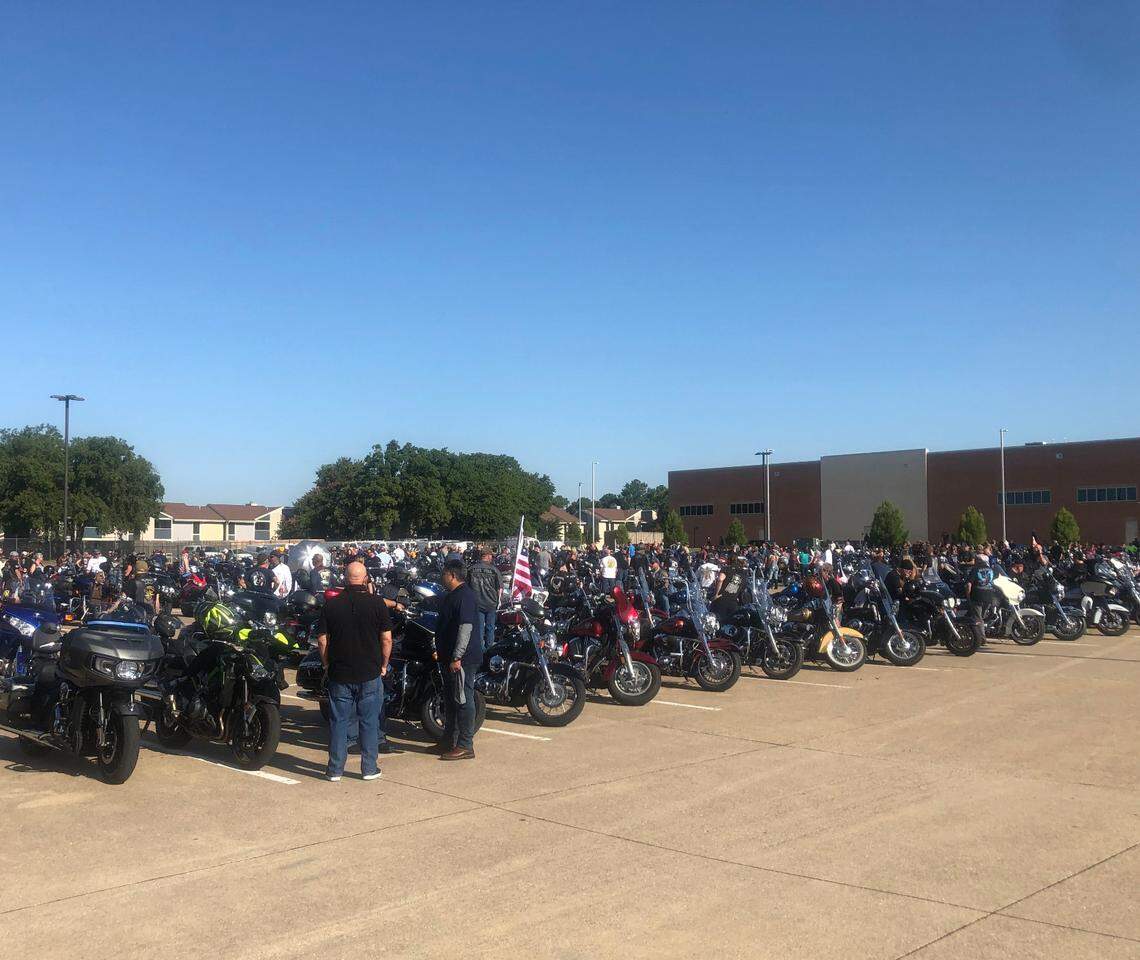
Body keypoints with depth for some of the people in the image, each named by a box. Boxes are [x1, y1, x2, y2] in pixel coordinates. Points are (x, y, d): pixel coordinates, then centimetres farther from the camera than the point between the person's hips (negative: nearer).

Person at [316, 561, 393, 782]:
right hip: (370, 674, -1)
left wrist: (327, 665, 12)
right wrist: (383, 665, 7)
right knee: (369, 722, 8)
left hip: (339, 673, 1)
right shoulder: (376, 603, -7)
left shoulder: (331, 604, -3)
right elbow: (386, 639, -5)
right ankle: (369, 768, 12)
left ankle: (335, 769, 13)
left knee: (338, 721, 9)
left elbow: (322, 641, -1)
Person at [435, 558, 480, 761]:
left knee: (463, 701, -5)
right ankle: (449, 741, 29)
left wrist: (457, 657, -25)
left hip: (463, 659, -11)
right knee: (450, 700, 18)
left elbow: (465, 628, -24)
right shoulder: (453, 595, 16)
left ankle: (465, 746, -1)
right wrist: (446, 656, 25)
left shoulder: (464, 596, -17)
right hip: (451, 658, 11)